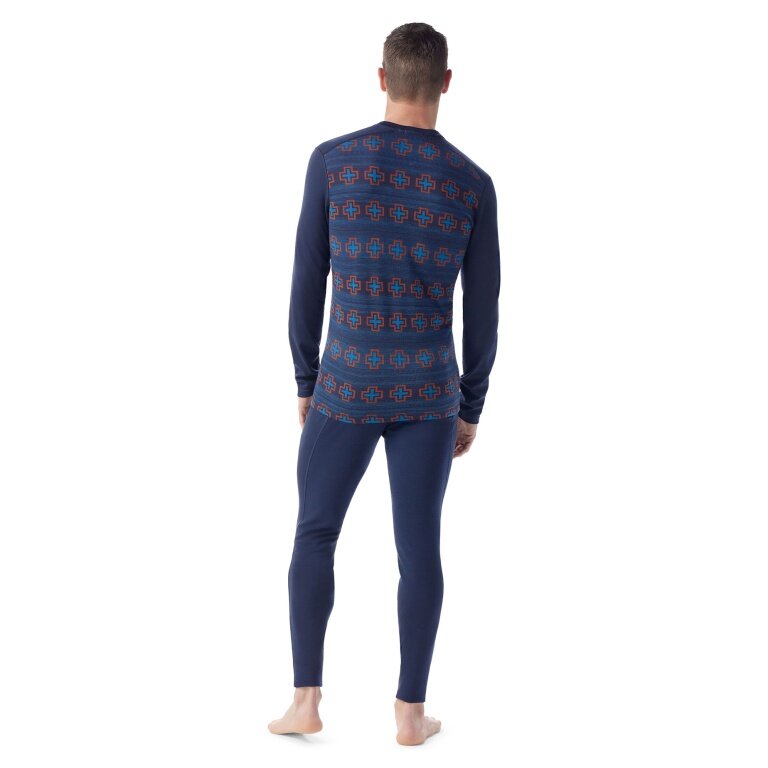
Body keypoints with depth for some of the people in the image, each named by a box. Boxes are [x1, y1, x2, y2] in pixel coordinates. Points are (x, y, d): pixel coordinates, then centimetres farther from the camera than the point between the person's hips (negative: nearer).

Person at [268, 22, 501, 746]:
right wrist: (471, 410, 12)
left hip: (347, 389, -1)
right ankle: (411, 710, 14)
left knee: (314, 535, 14)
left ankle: (306, 700, 12)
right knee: (419, 543, 9)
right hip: (427, 391, 1)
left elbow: (306, 286, -4)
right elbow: (481, 315, -1)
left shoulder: (331, 160, -9)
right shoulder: (474, 184, -5)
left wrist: (305, 385, 9)